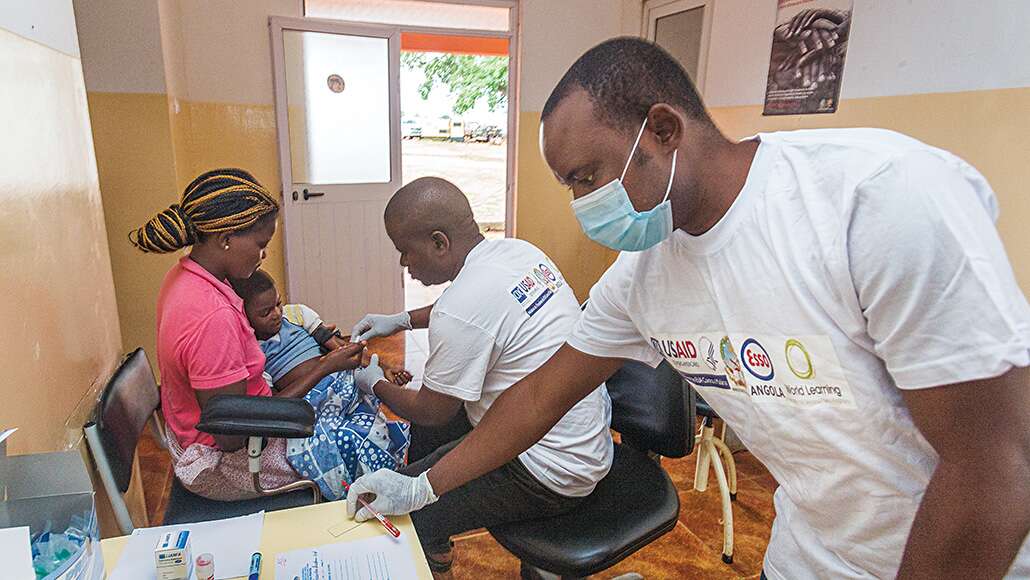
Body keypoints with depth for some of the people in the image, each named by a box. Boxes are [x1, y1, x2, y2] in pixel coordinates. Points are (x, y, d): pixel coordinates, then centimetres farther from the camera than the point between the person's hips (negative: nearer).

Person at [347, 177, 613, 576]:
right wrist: (401, 320, 17)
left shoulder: (459, 312, -27)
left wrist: (374, 384, 7)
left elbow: (433, 413, -11)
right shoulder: (520, 251, -2)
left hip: (550, 479, -9)